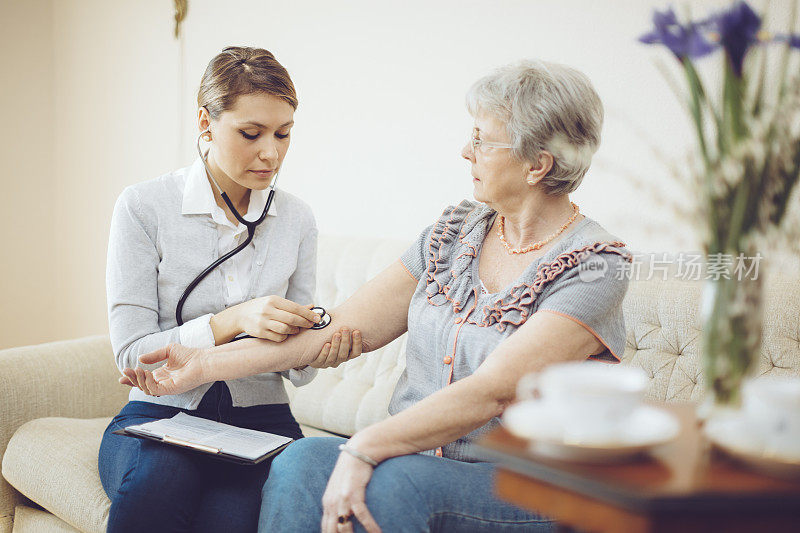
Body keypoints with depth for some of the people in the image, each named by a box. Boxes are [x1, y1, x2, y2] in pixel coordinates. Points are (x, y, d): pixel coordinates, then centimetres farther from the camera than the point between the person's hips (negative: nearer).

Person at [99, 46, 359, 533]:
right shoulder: (143, 207, -5)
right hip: (162, 413, -1)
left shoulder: (298, 219, 5)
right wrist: (231, 320, -23)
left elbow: (296, 371, 10)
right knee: (159, 483, -35)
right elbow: (132, 353, -9)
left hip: (259, 419, 2)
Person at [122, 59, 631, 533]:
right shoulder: (455, 231, 8)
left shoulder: (595, 267, -11)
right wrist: (207, 364, 0)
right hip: (414, 458, 5)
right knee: (302, 461, -26)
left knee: (386, 484, -35)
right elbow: (343, 327, 5)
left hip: (521, 487, -5)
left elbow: (491, 392, -24)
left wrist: (365, 447, -34)